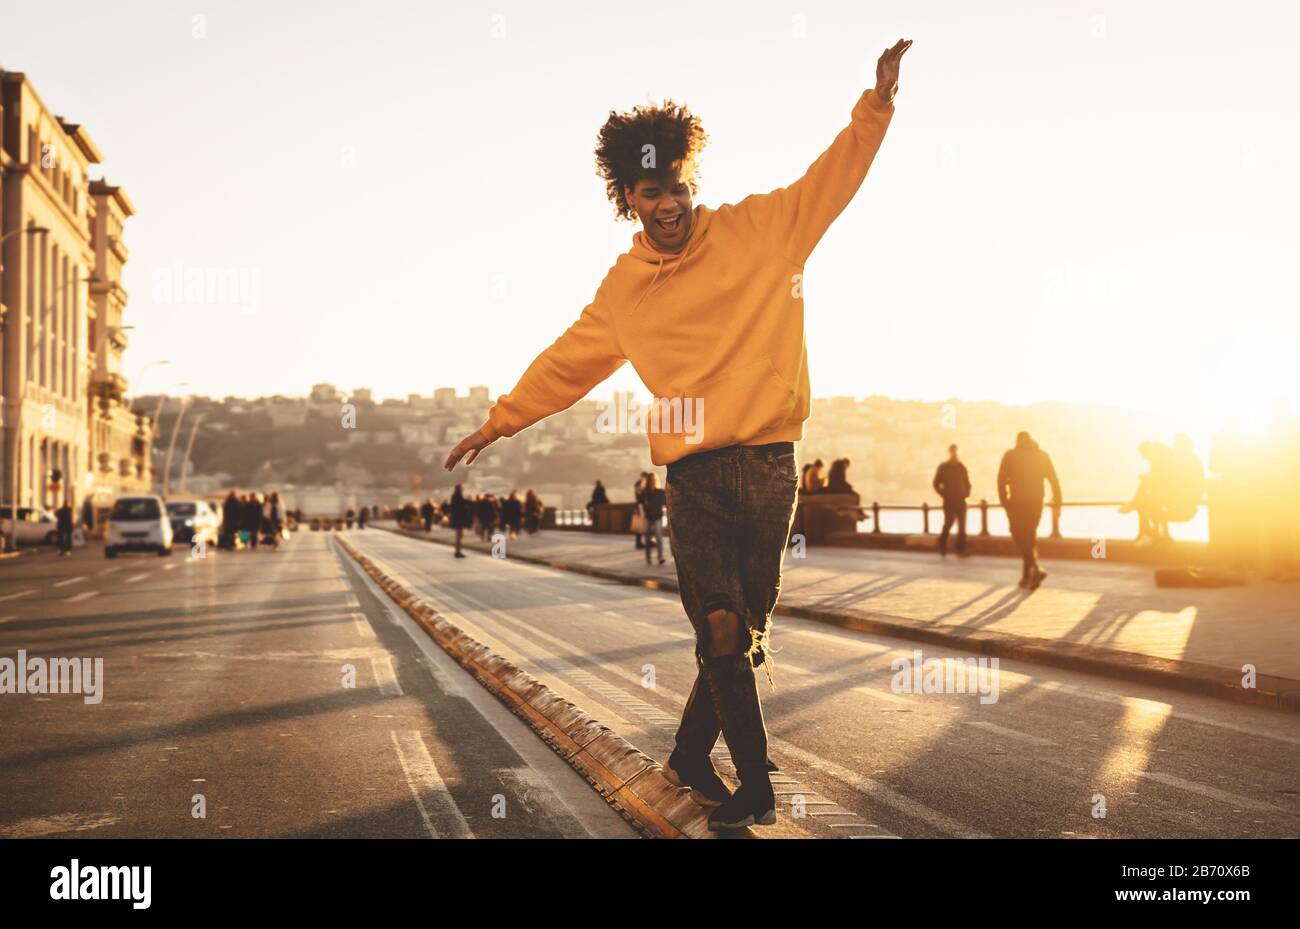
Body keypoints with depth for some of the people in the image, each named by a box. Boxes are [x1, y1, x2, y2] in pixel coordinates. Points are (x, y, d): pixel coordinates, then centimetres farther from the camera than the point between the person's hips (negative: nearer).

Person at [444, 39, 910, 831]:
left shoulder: (760, 229, 4)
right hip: (695, 474, 0)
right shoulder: (625, 288, 7)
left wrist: (879, 101, -10)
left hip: (771, 466, 1)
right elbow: (568, 362, 17)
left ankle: (692, 757, 26)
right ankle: (756, 790, 2)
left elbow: (835, 177, 3)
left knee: (747, 633, 6)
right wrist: (500, 422, 22)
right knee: (722, 630, -10)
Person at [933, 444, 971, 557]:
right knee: (949, 523, -8)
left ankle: (961, 550, -2)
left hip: (961, 501, 4)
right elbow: (936, 483, 1)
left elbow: (967, 482, 20)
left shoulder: (961, 467, 11)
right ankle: (942, 547, 10)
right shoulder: (943, 467, 0)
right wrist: (944, 495, -6)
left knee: (962, 525, -3)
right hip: (949, 501, -4)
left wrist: (966, 493, 5)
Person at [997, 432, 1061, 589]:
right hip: (1036, 502, 3)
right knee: (1030, 536, 16)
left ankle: (1036, 569, -20)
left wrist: (1004, 502, 0)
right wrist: (1057, 500, 0)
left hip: (1017, 503, -3)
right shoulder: (1042, 455, 8)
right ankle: (1027, 575, 16)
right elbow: (1054, 479, 1)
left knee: (1021, 538, 0)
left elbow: (1002, 480, -5)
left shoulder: (1010, 455, 1)